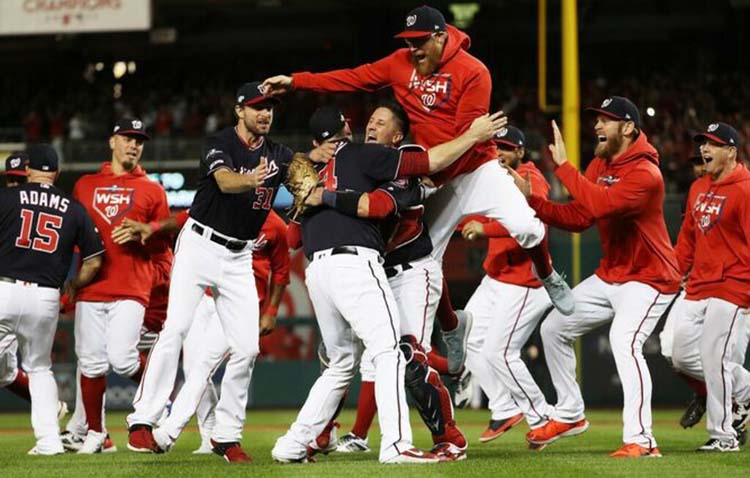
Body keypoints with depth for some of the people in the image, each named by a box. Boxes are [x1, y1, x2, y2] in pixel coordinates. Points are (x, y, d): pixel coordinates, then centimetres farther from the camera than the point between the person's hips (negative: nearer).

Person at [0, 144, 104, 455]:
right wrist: (73, 286, 28)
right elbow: (94, 261, 12)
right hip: (46, 298, 3)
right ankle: (49, 439, 9)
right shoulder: (74, 209, 9)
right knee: (39, 368, 19)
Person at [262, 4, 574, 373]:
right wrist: (295, 82, -4)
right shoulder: (401, 63, 2)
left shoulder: (472, 73, -15)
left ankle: (548, 277, 7)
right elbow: (354, 78, 2)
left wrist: (433, 171, -24)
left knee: (525, 226, -24)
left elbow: (469, 136, -19)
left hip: (477, 170, -5)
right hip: (434, 180, 5)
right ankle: (452, 329, 24)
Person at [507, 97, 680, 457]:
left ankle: (641, 440, -36)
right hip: (609, 276, 10)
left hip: (649, 279, -10)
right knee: (554, 327, 13)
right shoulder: (599, 166, 7)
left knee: (624, 341, -31)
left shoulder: (645, 174, -22)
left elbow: (601, 204, -37)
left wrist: (562, 167, -33)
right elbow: (578, 217, 3)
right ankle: (569, 415, 26)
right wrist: (531, 200, -8)